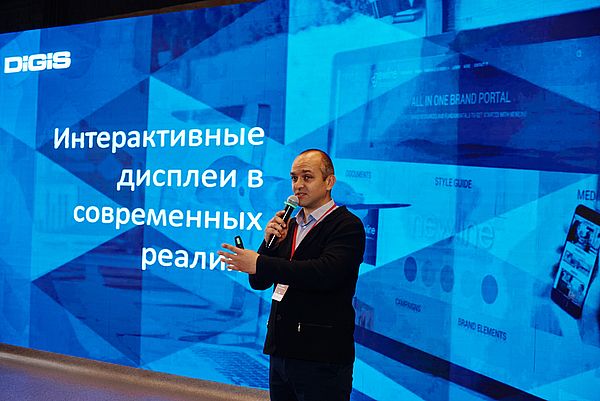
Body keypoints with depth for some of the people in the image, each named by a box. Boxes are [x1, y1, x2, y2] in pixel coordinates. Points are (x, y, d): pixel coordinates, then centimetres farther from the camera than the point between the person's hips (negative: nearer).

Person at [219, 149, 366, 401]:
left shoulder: (347, 225, -8)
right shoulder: (289, 226, 13)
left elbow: (324, 272, -25)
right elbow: (259, 282, 13)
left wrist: (259, 263, -25)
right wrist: (269, 242, -4)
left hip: (320, 357, -7)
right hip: (281, 351, 7)